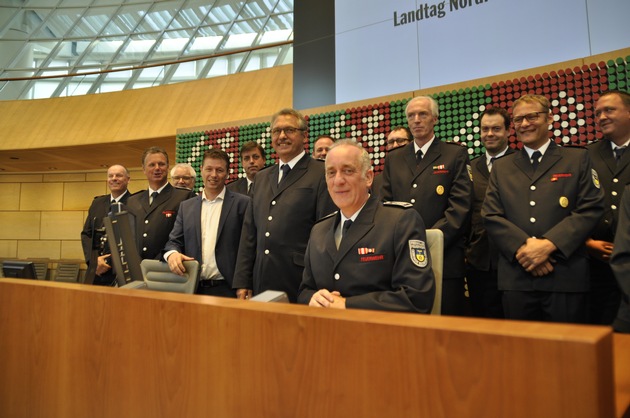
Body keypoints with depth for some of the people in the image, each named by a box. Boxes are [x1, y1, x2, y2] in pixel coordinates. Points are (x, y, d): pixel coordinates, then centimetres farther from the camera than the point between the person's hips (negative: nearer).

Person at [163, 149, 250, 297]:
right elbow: (174, 241, 11)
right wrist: (172, 253, -12)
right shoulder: (186, 206, 13)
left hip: (227, 289, -3)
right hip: (194, 289, 3)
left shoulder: (242, 203, -1)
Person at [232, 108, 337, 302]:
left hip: (301, 285, -5)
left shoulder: (322, 175, -5)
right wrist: (242, 282, 10)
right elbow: (249, 232, 14)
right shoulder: (261, 177, 15)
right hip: (261, 283, 5)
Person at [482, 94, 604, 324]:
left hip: (566, 277, -1)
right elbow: (491, 215, 4)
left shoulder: (578, 159, 9)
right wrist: (523, 248, -12)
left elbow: (590, 209, -2)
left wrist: (548, 244, -15)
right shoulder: (501, 167, 14)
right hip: (516, 278, 2)